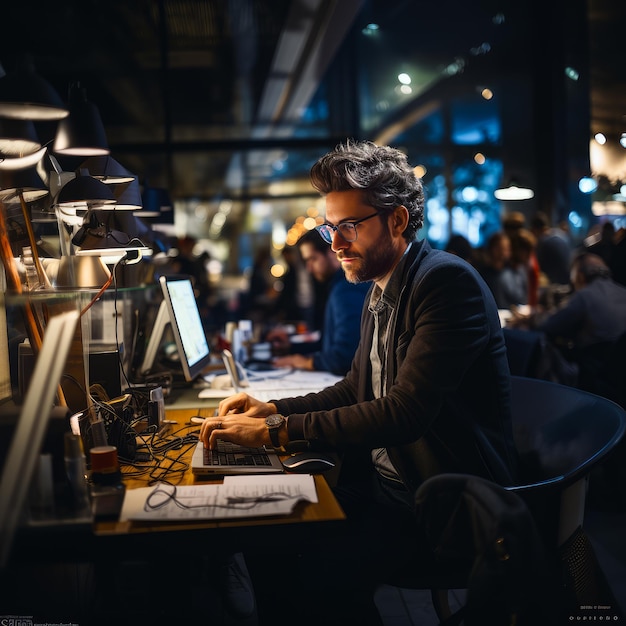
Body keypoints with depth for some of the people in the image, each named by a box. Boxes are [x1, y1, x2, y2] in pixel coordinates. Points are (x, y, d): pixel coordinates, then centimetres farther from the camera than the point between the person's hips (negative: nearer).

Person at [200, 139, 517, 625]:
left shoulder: (449, 281, -19)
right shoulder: (382, 292, 10)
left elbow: (406, 411, -27)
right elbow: (355, 390, 19)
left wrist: (277, 431, -25)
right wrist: (272, 410, 4)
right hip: (382, 478, 8)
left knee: (319, 575, -24)